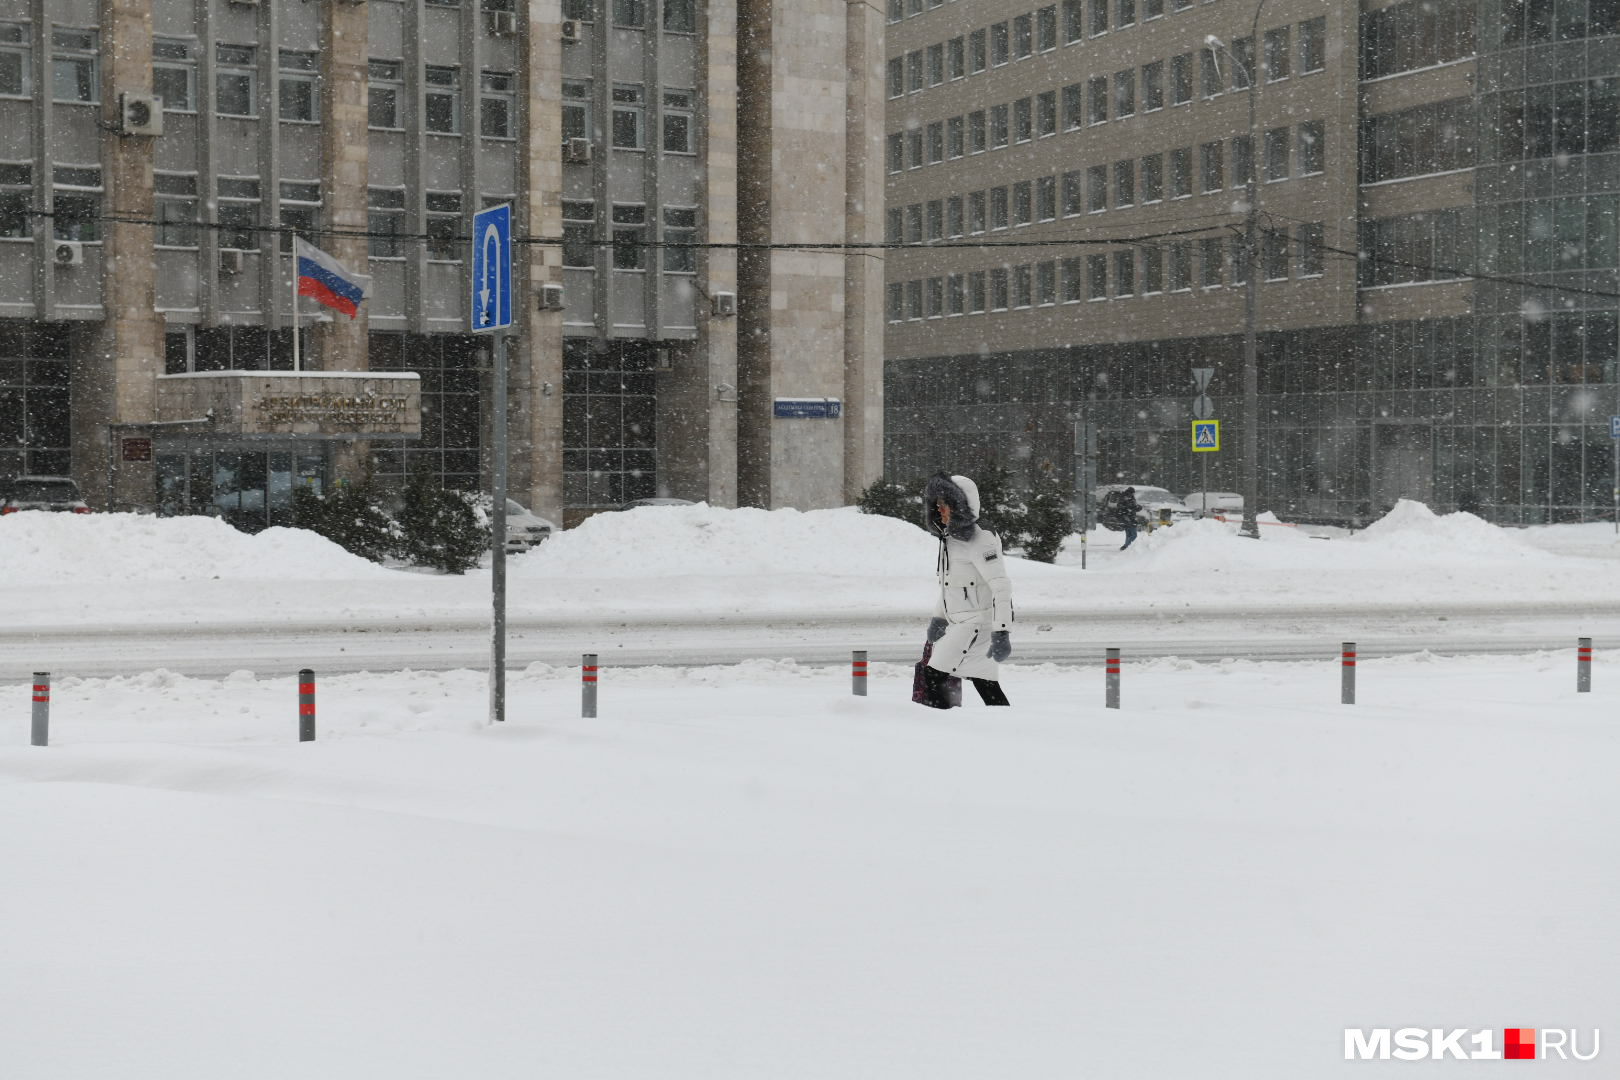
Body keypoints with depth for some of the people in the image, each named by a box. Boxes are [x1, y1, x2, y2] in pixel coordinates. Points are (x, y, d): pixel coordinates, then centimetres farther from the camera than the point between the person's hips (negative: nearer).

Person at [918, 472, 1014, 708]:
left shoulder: (980, 541, -16)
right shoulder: (949, 538, 12)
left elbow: (1001, 586, -22)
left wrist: (1002, 633, -28)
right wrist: (938, 617, 30)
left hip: (977, 623, -9)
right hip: (959, 623, 9)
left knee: (931, 678, -12)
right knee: (987, 686, 9)